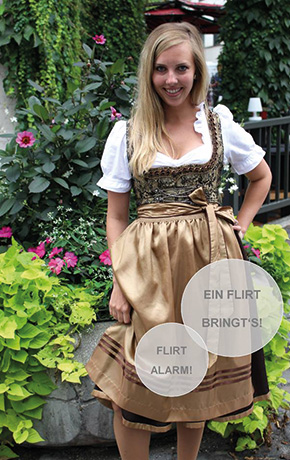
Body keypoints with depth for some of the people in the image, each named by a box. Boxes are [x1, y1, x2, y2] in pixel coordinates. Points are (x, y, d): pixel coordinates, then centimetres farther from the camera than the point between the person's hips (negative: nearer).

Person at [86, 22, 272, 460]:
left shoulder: (221, 124, 4)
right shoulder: (127, 133, 2)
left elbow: (262, 177, 20)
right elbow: (116, 216, 3)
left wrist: (239, 226, 7)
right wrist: (119, 284, -5)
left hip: (209, 261, 1)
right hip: (149, 265, -1)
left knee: (200, 379, 11)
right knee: (134, 389, -1)